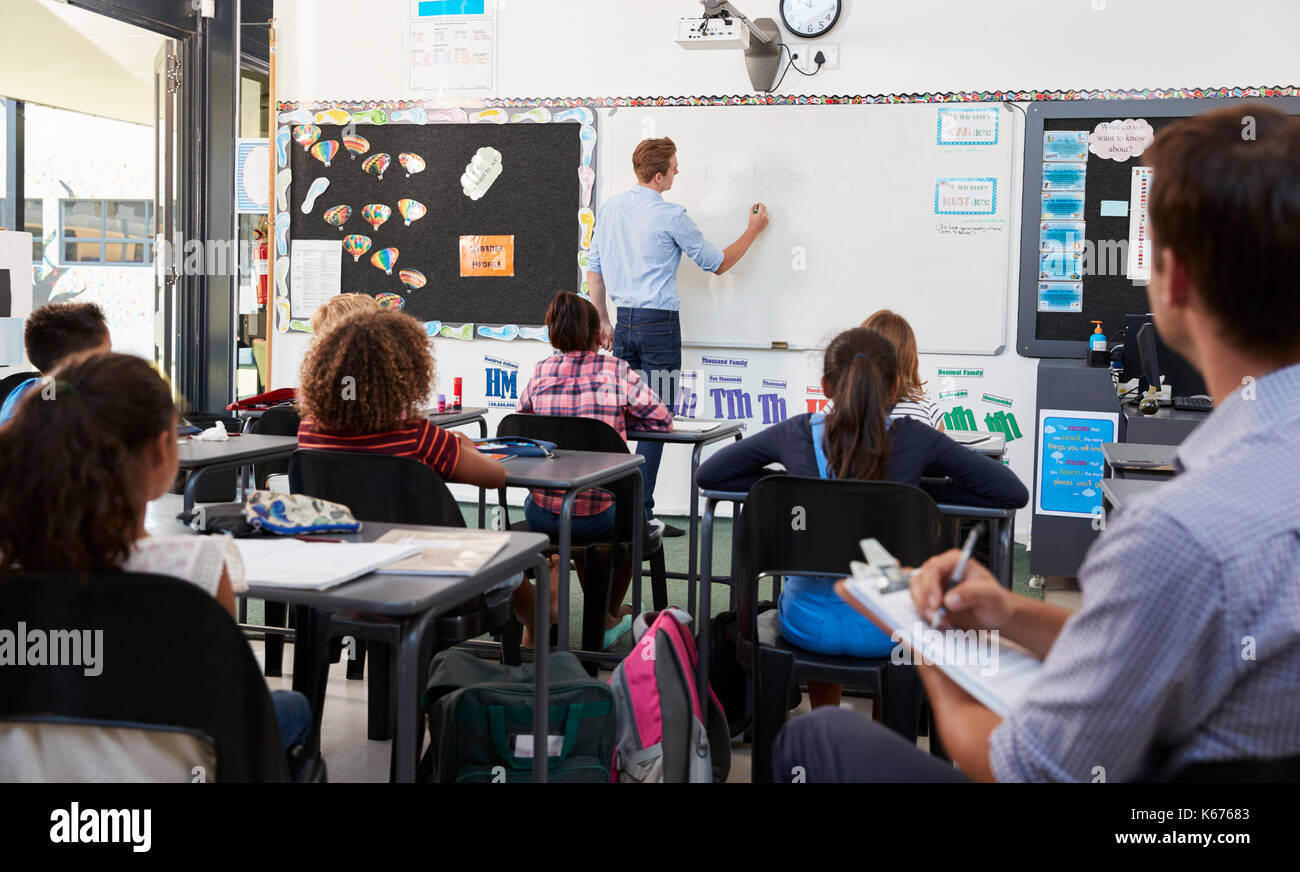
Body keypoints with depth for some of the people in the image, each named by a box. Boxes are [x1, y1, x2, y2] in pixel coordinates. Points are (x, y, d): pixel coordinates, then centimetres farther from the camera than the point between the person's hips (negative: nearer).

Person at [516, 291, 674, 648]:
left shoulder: (540, 372, 2)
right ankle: (608, 617, 43)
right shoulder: (617, 371, -5)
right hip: (596, 515, -3)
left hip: (541, 512, 3)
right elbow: (663, 421, 1)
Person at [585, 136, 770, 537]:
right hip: (658, 323, -7)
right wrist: (753, 231, 14)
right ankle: (641, 513, -5)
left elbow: (594, 268, 14)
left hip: (623, 322, 7)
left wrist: (603, 321, 21)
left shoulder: (611, 207, 9)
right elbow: (717, 264, 0)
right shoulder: (671, 215, -10)